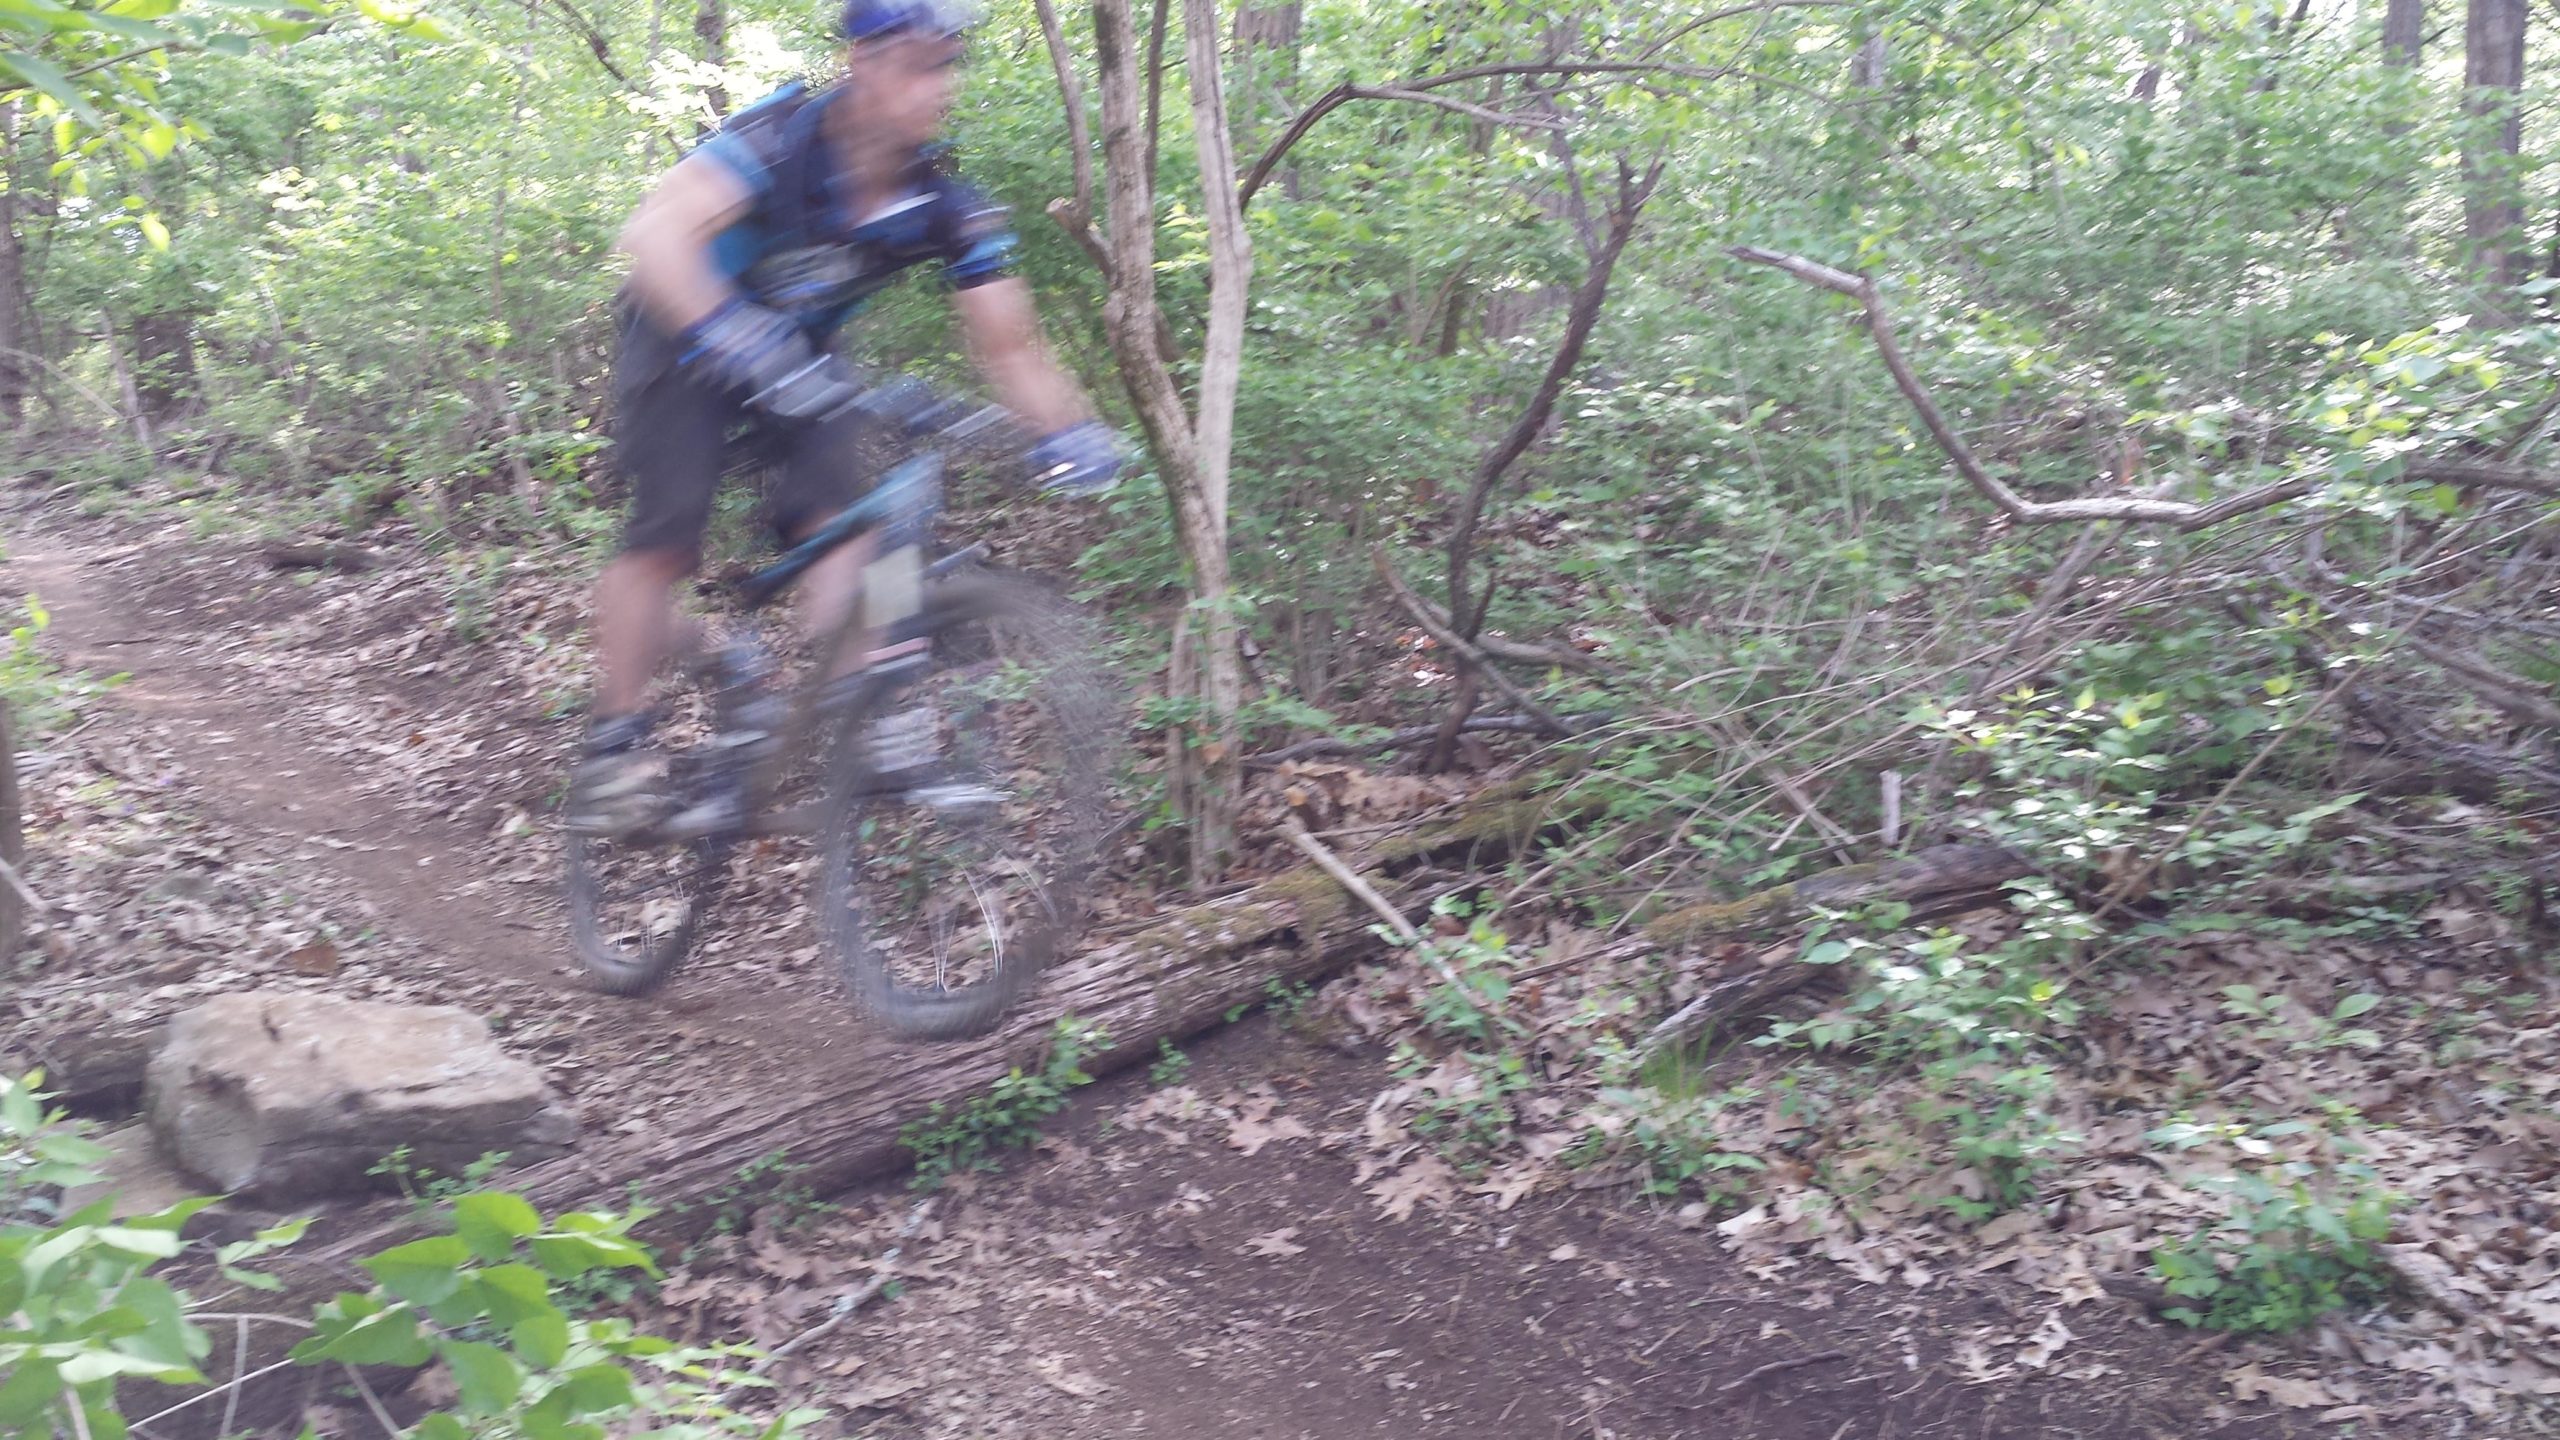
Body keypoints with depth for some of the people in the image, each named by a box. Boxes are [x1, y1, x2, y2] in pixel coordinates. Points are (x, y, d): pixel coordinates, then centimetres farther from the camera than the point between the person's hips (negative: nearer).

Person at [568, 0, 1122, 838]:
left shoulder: (944, 204, -19)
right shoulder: (779, 139, -32)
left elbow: (1007, 346, -15)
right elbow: (655, 233, -46)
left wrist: (1070, 430, -34)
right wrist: (737, 336, -63)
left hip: (800, 353, 4)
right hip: (684, 341, -4)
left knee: (840, 519, -20)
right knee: (665, 536, -15)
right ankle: (614, 745, -2)